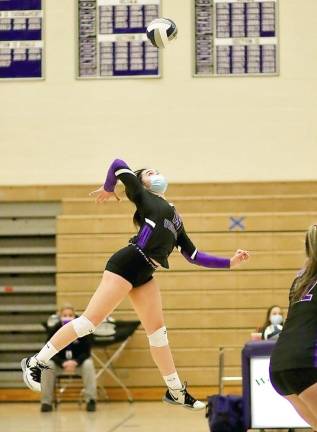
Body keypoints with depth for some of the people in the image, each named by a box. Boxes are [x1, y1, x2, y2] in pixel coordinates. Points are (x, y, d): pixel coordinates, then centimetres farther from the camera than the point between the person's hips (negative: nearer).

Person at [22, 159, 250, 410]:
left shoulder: (175, 217, 27)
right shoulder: (143, 196, 8)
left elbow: (194, 256, 26)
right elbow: (118, 164, 0)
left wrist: (229, 262, 21)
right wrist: (108, 189, 16)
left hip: (144, 274, 7)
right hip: (127, 264, -7)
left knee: (157, 330, 5)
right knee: (91, 319, -10)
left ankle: (176, 391, 11)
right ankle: (36, 363, -3)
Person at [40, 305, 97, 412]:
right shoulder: (54, 330, -16)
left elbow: (86, 352, -16)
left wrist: (75, 362, -36)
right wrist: (63, 363, -33)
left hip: (78, 362, -1)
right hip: (60, 363, 1)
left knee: (88, 364, -32)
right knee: (47, 365, -29)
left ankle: (91, 400, -23)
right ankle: (46, 402, -17)